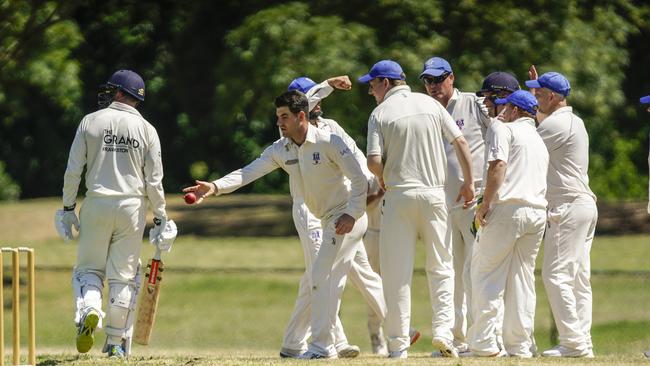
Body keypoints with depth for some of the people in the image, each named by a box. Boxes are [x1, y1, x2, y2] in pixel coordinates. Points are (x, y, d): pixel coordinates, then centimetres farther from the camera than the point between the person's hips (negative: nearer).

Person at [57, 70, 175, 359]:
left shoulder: (90, 122, 0)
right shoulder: (146, 129, 0)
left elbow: (73, 170, -1)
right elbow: (154, 181, -2)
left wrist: (68, 208, 7)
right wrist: (160, 218, 6)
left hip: (96, 205, 0)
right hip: (132, 206, 0)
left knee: (89, 268, 11)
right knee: (123, 275, 7)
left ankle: (88, 311, -20)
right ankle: (116, 343, 9)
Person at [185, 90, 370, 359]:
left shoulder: (328, 143, -19)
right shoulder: (280, 150, 2)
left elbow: (359, 180, -17)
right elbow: (249, 172, -11)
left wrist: (351, 214, -26)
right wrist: (215, 186, -26)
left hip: (349, 216, -9)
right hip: (329, 220, 9)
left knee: (321, 274, -13)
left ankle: (322, 345, -10)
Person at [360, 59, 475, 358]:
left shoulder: (380, 114, -2)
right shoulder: (430, 104, 7)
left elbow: (374, 161, -11)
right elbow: (460, 142, 4)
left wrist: (383, 180, 10)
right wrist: (469, 182, 12)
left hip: (399, 196, -2)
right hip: (433, 194, 2)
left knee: (397, 270, 2)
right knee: (440, 266, 9)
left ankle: (398, 342, 1)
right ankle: (443, 330, -6)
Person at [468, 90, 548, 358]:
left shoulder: (505, 130, 2)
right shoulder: (540, 141, 26)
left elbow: (498, 165, -13)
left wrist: (485, 204, -12)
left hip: (507, 208, -7)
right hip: (537, 212, 7)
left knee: (486, 273, -3)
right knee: (523, 278, 11)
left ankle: (483, 342, -11)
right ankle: (520, 344, 6)